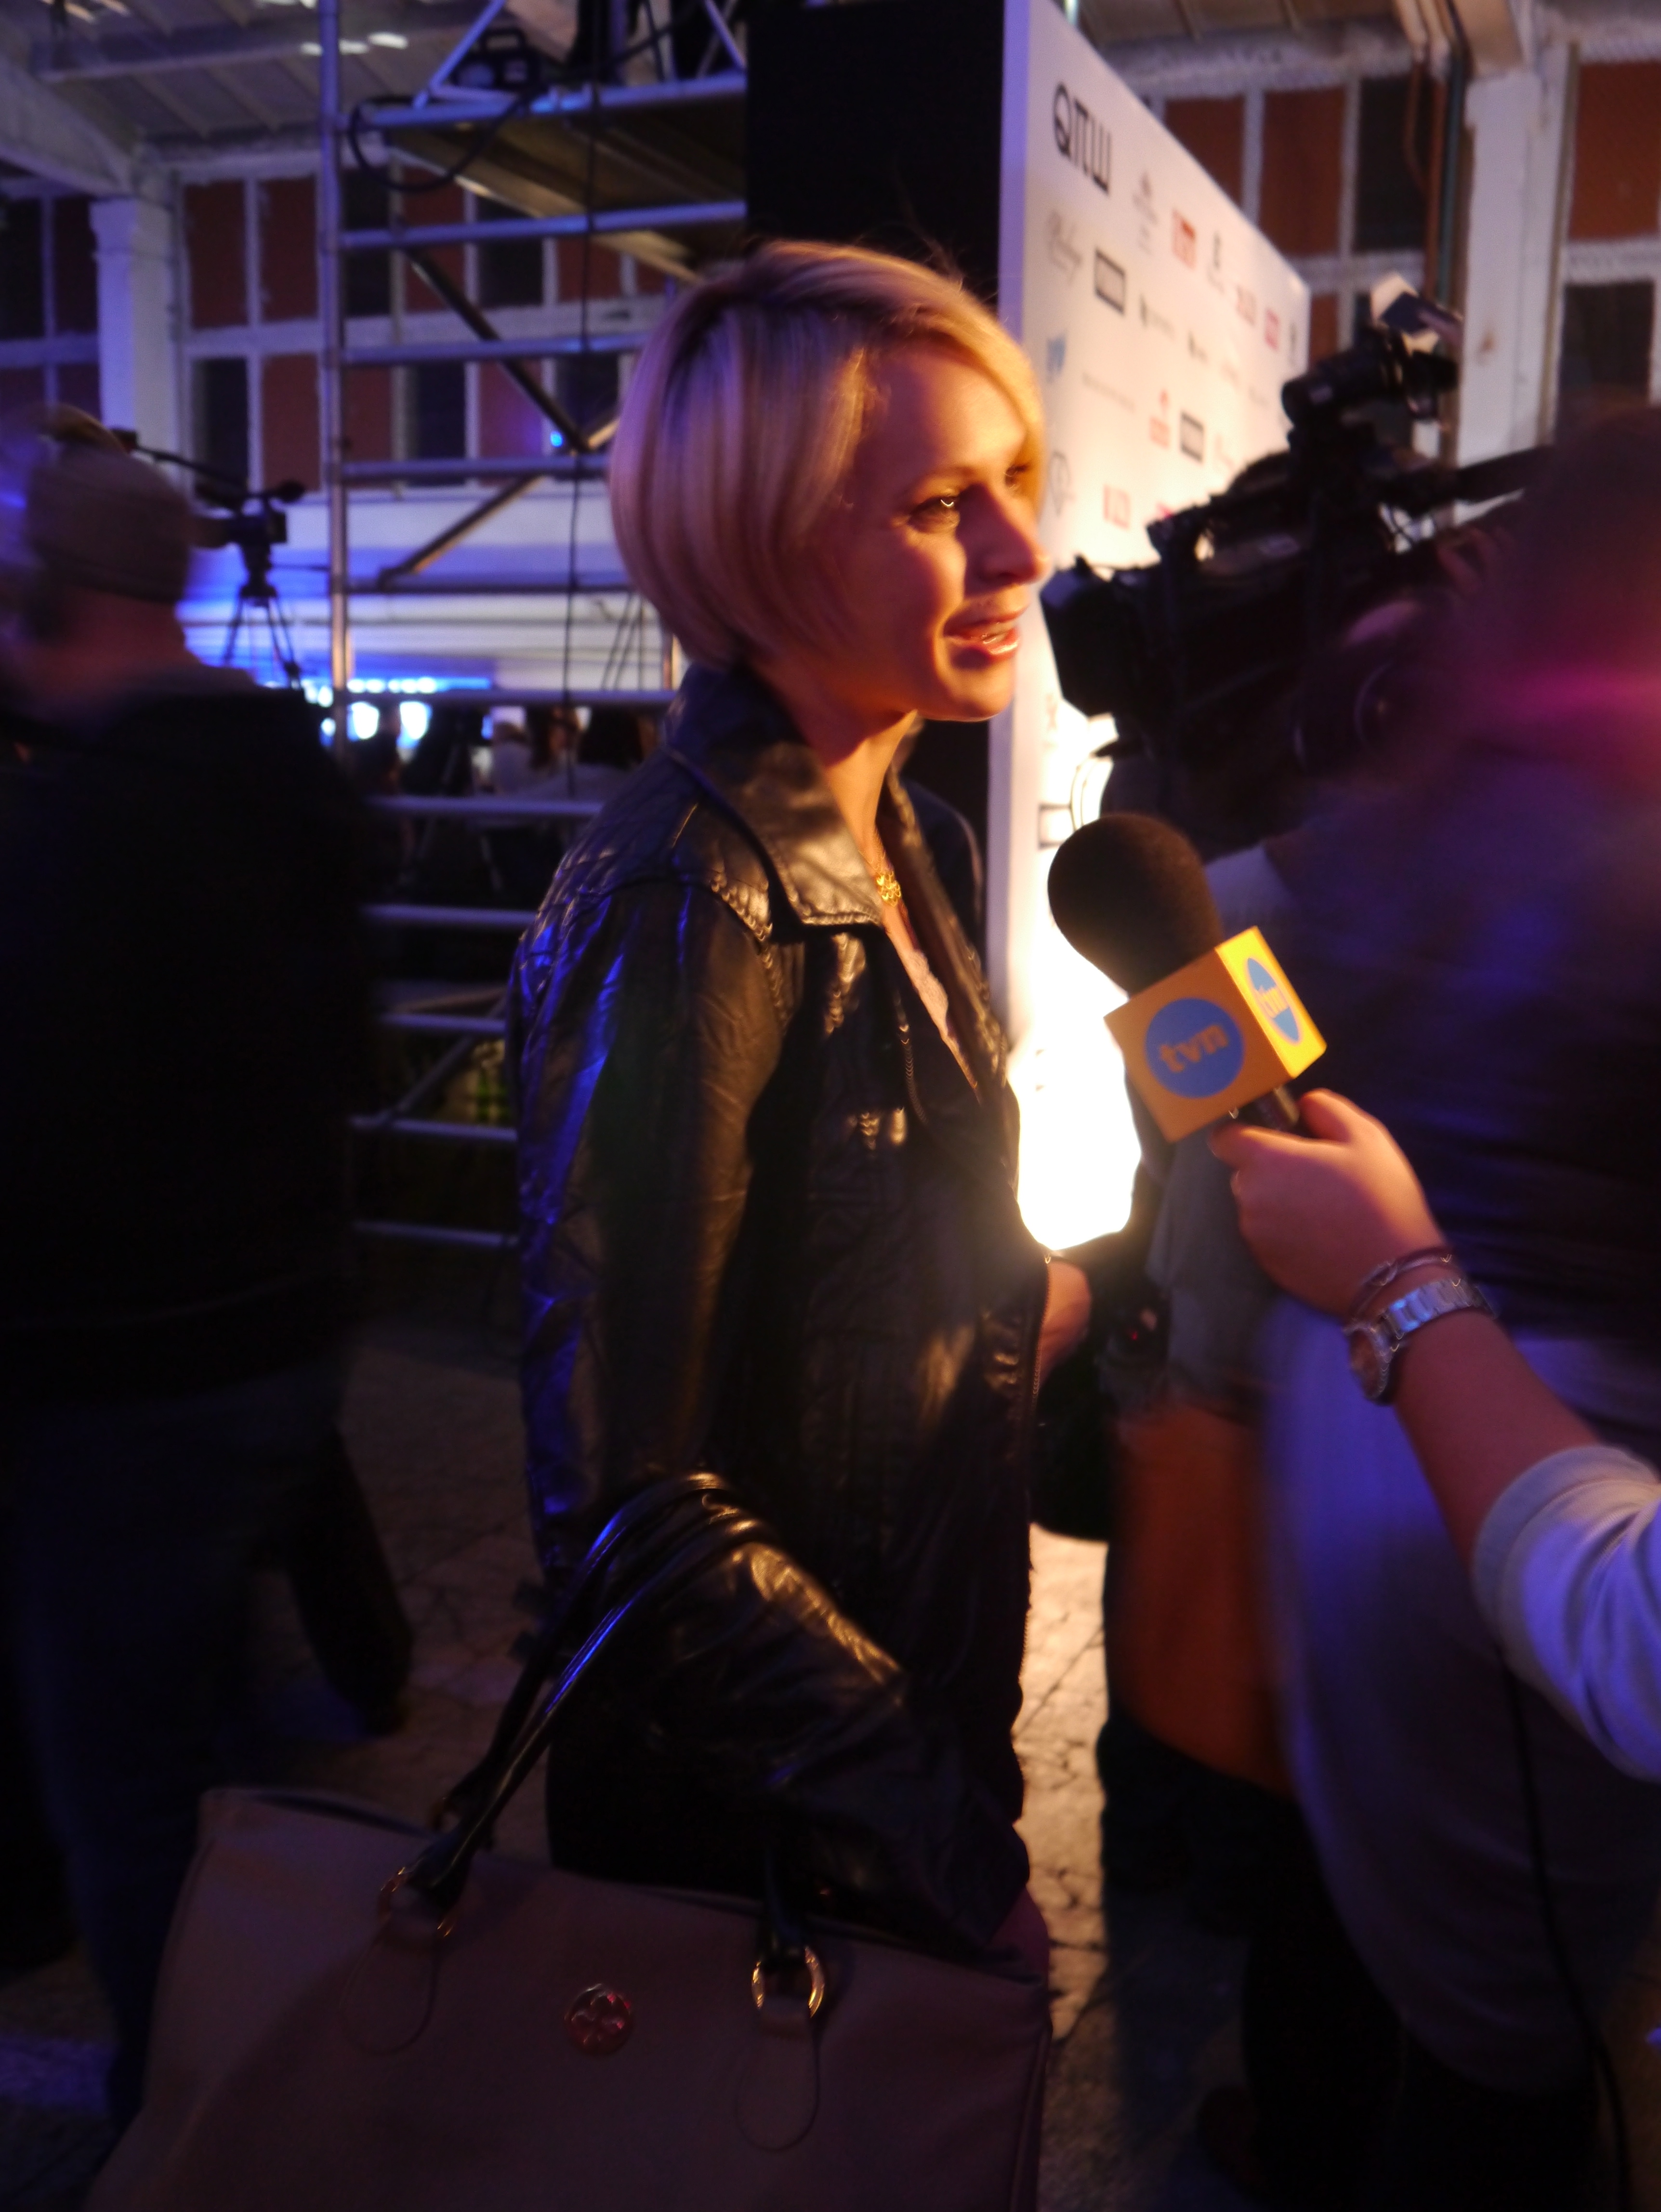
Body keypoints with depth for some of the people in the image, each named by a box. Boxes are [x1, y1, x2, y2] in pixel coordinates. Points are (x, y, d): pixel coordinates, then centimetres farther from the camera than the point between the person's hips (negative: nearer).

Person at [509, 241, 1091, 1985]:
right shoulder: (686, 910, -27)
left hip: (900, 1728, 8)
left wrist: (1040, 1295, 0)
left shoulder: (863, 840, 1)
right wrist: (958, 1844, -20)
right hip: (747, 1842, -8)